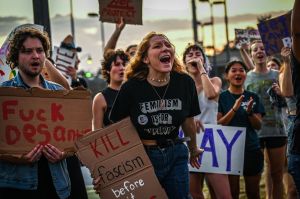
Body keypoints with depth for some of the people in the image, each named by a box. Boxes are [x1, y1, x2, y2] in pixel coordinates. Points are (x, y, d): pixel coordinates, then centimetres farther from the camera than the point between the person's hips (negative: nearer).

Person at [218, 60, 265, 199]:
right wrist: (234, 109, -21)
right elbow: (218, 124, -8)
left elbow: (258, 126, 2)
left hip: (252, 149, 2)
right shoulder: (222, 97, 0)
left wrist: (250, 112, -17)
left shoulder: (253, 97, 6)